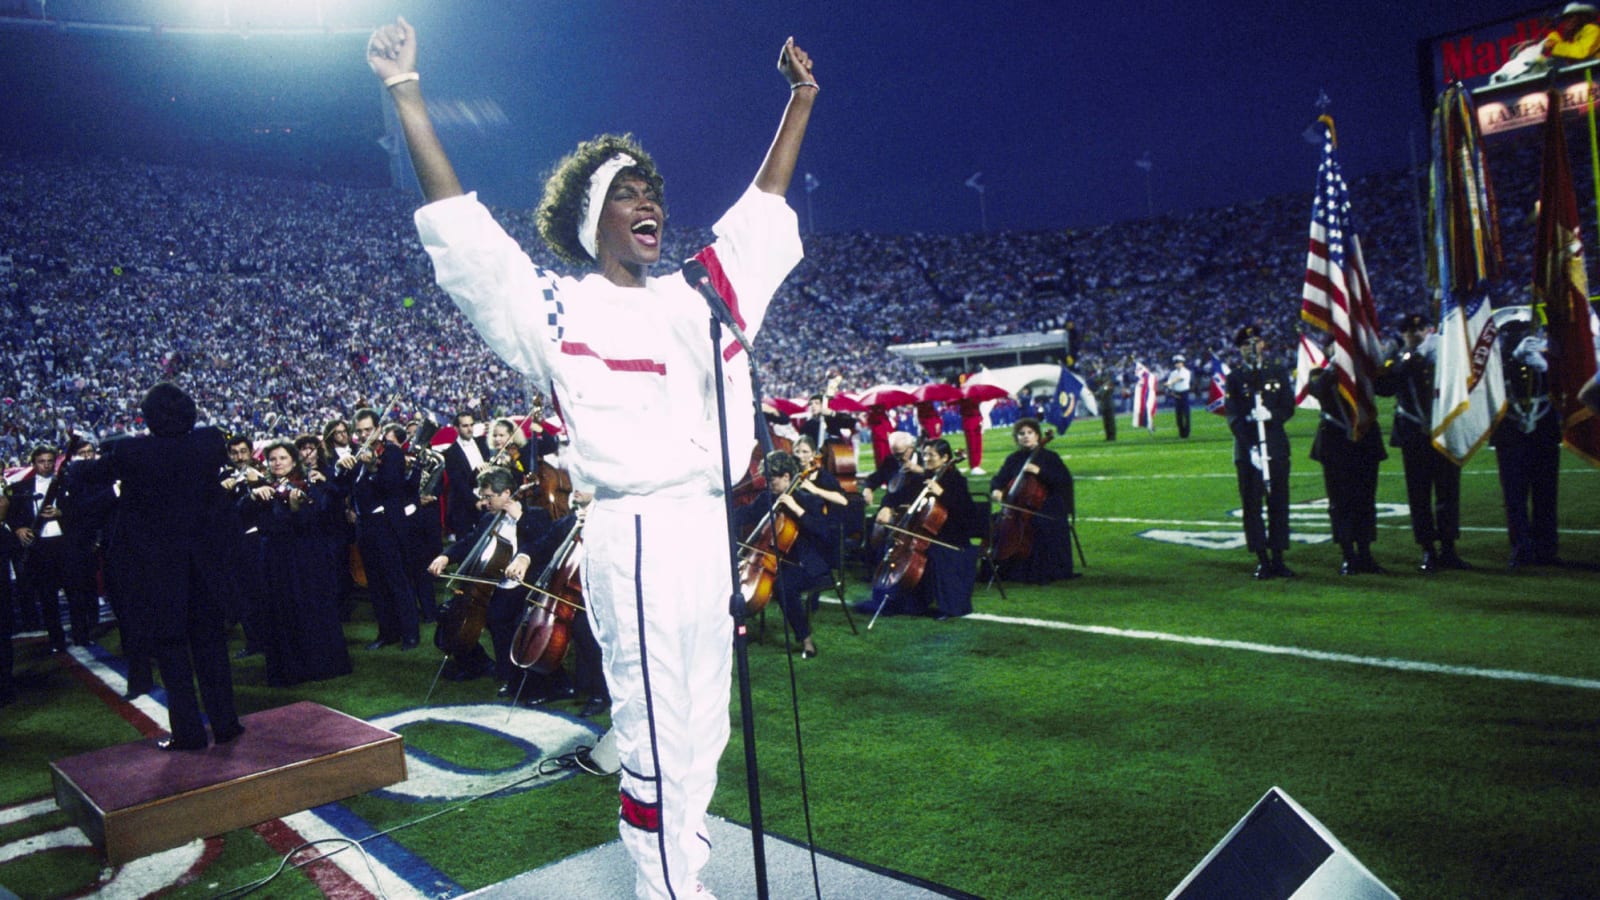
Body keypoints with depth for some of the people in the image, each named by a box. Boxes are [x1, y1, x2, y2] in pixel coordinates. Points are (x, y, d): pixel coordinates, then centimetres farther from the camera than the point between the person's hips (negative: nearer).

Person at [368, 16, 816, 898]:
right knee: (655, 738, -2)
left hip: (711, 528, 7)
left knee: (704, 730, 14)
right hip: (635, 536, -6)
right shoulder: (555, 307, 1)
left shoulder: (695, 294, 16)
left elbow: (761, 212, 23)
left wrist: (801, 97, 26)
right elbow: (460, 230, -5)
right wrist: (407, 95, -8)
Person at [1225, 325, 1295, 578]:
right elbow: (1233, 417, -3)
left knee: (1279, 504, 3)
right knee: (1252, 506, -1)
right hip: (1246, 450, -2)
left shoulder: (1279, 374, 11)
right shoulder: (1234, 379, 5)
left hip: (1276, 447, 2)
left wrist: (1271, 414, -18)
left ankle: (1278, 559, 10)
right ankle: (1262, 560, 5)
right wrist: (1250, 448, -14)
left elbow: (1289, 408, 5)